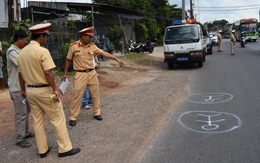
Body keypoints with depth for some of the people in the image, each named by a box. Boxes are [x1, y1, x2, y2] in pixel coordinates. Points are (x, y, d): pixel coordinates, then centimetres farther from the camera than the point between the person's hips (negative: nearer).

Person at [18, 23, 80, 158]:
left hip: (30, 90, 8)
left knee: (37, 121, 15)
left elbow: (20, 74, 11)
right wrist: (55, 89, -15)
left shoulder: (22, 52, 5)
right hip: (44, 90, -7)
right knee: (58, 119, 4)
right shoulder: (42, 51, -17)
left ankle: (42, 150, 24)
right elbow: (48, 73, -22)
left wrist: (23, 90, 19)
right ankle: (65, 148, 11)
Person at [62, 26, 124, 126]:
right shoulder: (73, 46, -6)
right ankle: (73, 117, 11)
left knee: (96, 94, 11)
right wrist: (65, 73, 8)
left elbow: (104, 53, -1)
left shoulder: (92, 46, 1)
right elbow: (68, 60, 4)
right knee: (77, 95, -2)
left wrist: (116, 59, -9)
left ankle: (97, 113, 29)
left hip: (92, 73, 4)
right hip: (80, 74, -4)